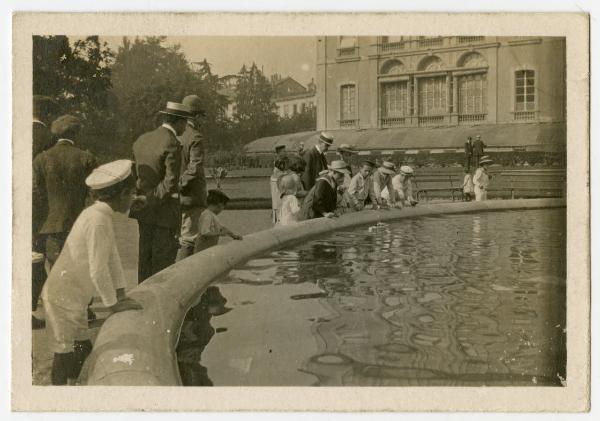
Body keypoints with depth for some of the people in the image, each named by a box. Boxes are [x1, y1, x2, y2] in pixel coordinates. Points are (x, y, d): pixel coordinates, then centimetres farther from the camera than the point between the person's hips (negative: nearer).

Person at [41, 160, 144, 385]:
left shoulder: (98, 213, 6)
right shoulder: (98, 219, -25)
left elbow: (112, 256, 8)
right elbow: (98, 270, -25)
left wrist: (121, 295, 7)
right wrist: (113, 304, -13)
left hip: (73, 297, 9)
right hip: (63, 296, -9)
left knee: (83, 350, 16)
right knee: (65, 354, 1)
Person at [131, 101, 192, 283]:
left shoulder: (142, 140, 7)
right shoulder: (172, 145, -16)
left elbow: (133, 173, 10)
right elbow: (170, 183, -22)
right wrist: (152, 200, -12)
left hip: (144, 213, 7)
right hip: (164, 213, -7)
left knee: (145, 258, 15)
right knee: (163, 261, 1)